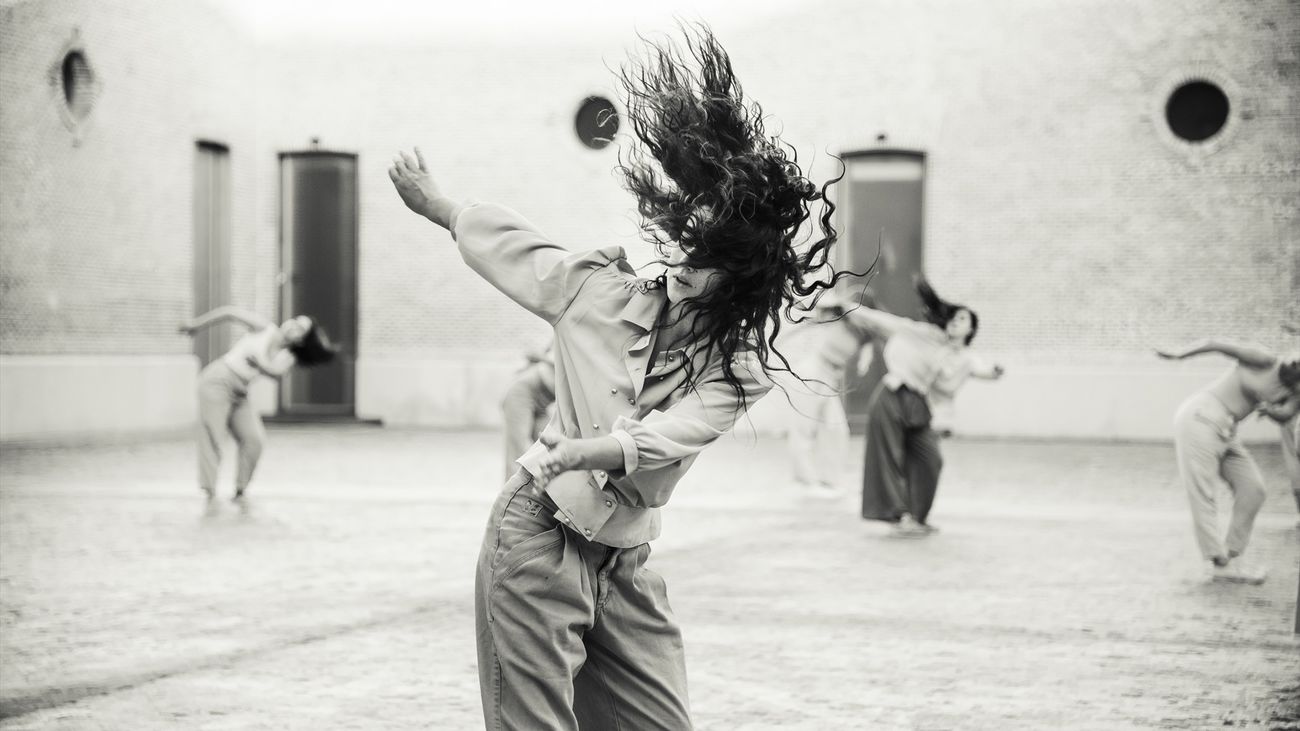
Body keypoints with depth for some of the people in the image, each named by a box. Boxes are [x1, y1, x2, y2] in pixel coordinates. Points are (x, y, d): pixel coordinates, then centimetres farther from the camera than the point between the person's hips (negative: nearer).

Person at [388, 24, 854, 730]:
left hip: (624, 563, 3)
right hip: (539, 533, -2)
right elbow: (508, 239, 14)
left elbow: (663, 436, -20)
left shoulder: (740, 369, -4)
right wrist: (432, 201, 25)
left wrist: (581, 451, -38)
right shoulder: (598, 289, -3)